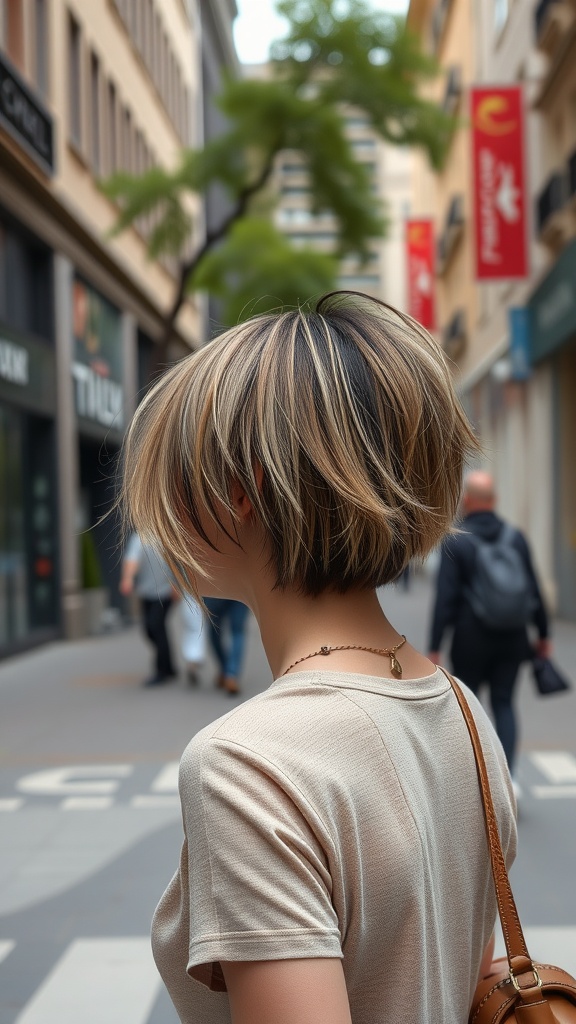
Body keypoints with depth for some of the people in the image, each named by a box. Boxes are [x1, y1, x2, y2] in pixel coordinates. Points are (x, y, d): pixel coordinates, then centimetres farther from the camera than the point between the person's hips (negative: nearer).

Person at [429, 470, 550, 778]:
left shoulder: (455, 542, -9)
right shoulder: (516, 537, 1)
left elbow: (445, 599, -11)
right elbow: (533, 589, 5)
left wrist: (434, 648, -8)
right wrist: (543, 634, 16)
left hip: (470, 638, -3)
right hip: (513, 637, 3)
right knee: (504, 703, 10)